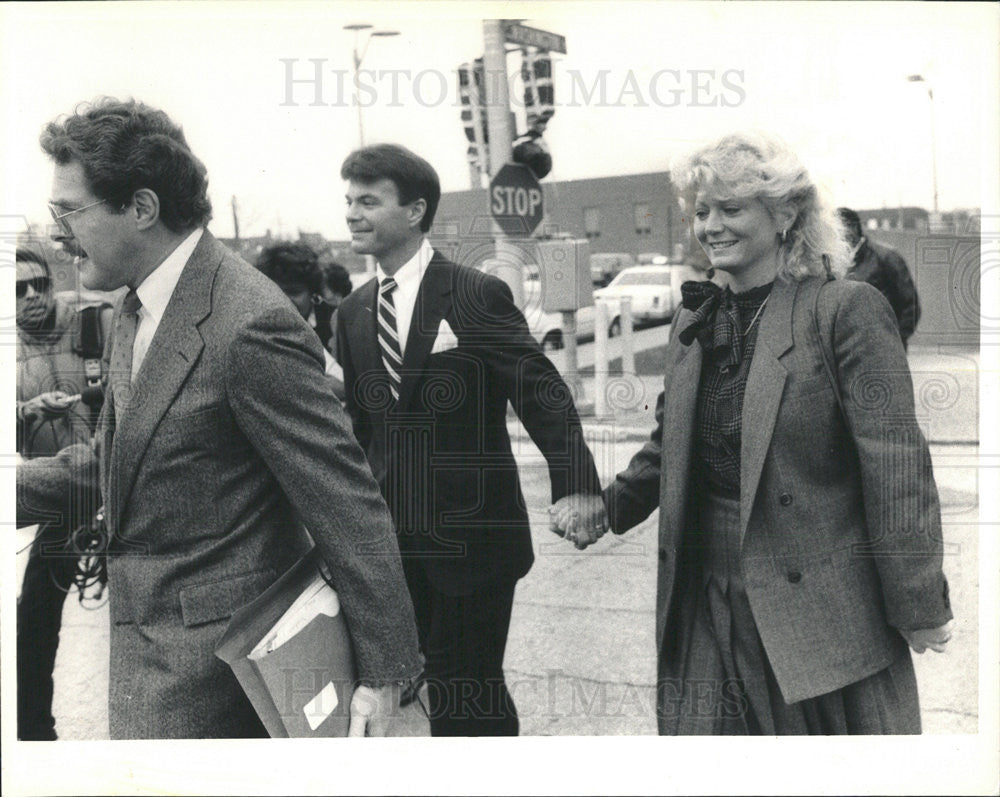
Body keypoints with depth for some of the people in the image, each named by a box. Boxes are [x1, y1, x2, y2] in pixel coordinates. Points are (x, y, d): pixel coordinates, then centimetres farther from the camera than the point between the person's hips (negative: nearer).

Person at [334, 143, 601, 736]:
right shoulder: (354, 313, 9)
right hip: (393, 542, 5)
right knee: (442, 692, 11)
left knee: (470, 697, 0)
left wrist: (576, 489, -24)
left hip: (472, 537, -5)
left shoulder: (477, 296, -9)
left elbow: (547, 399, -11)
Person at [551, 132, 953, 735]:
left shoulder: (847, 311, -10)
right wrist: (610, 507, 5)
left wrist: (918, 607, -12)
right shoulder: (694, 323, 11)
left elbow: (897, 466, -12)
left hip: (819, 610, -5)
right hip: (708, 609, 6)